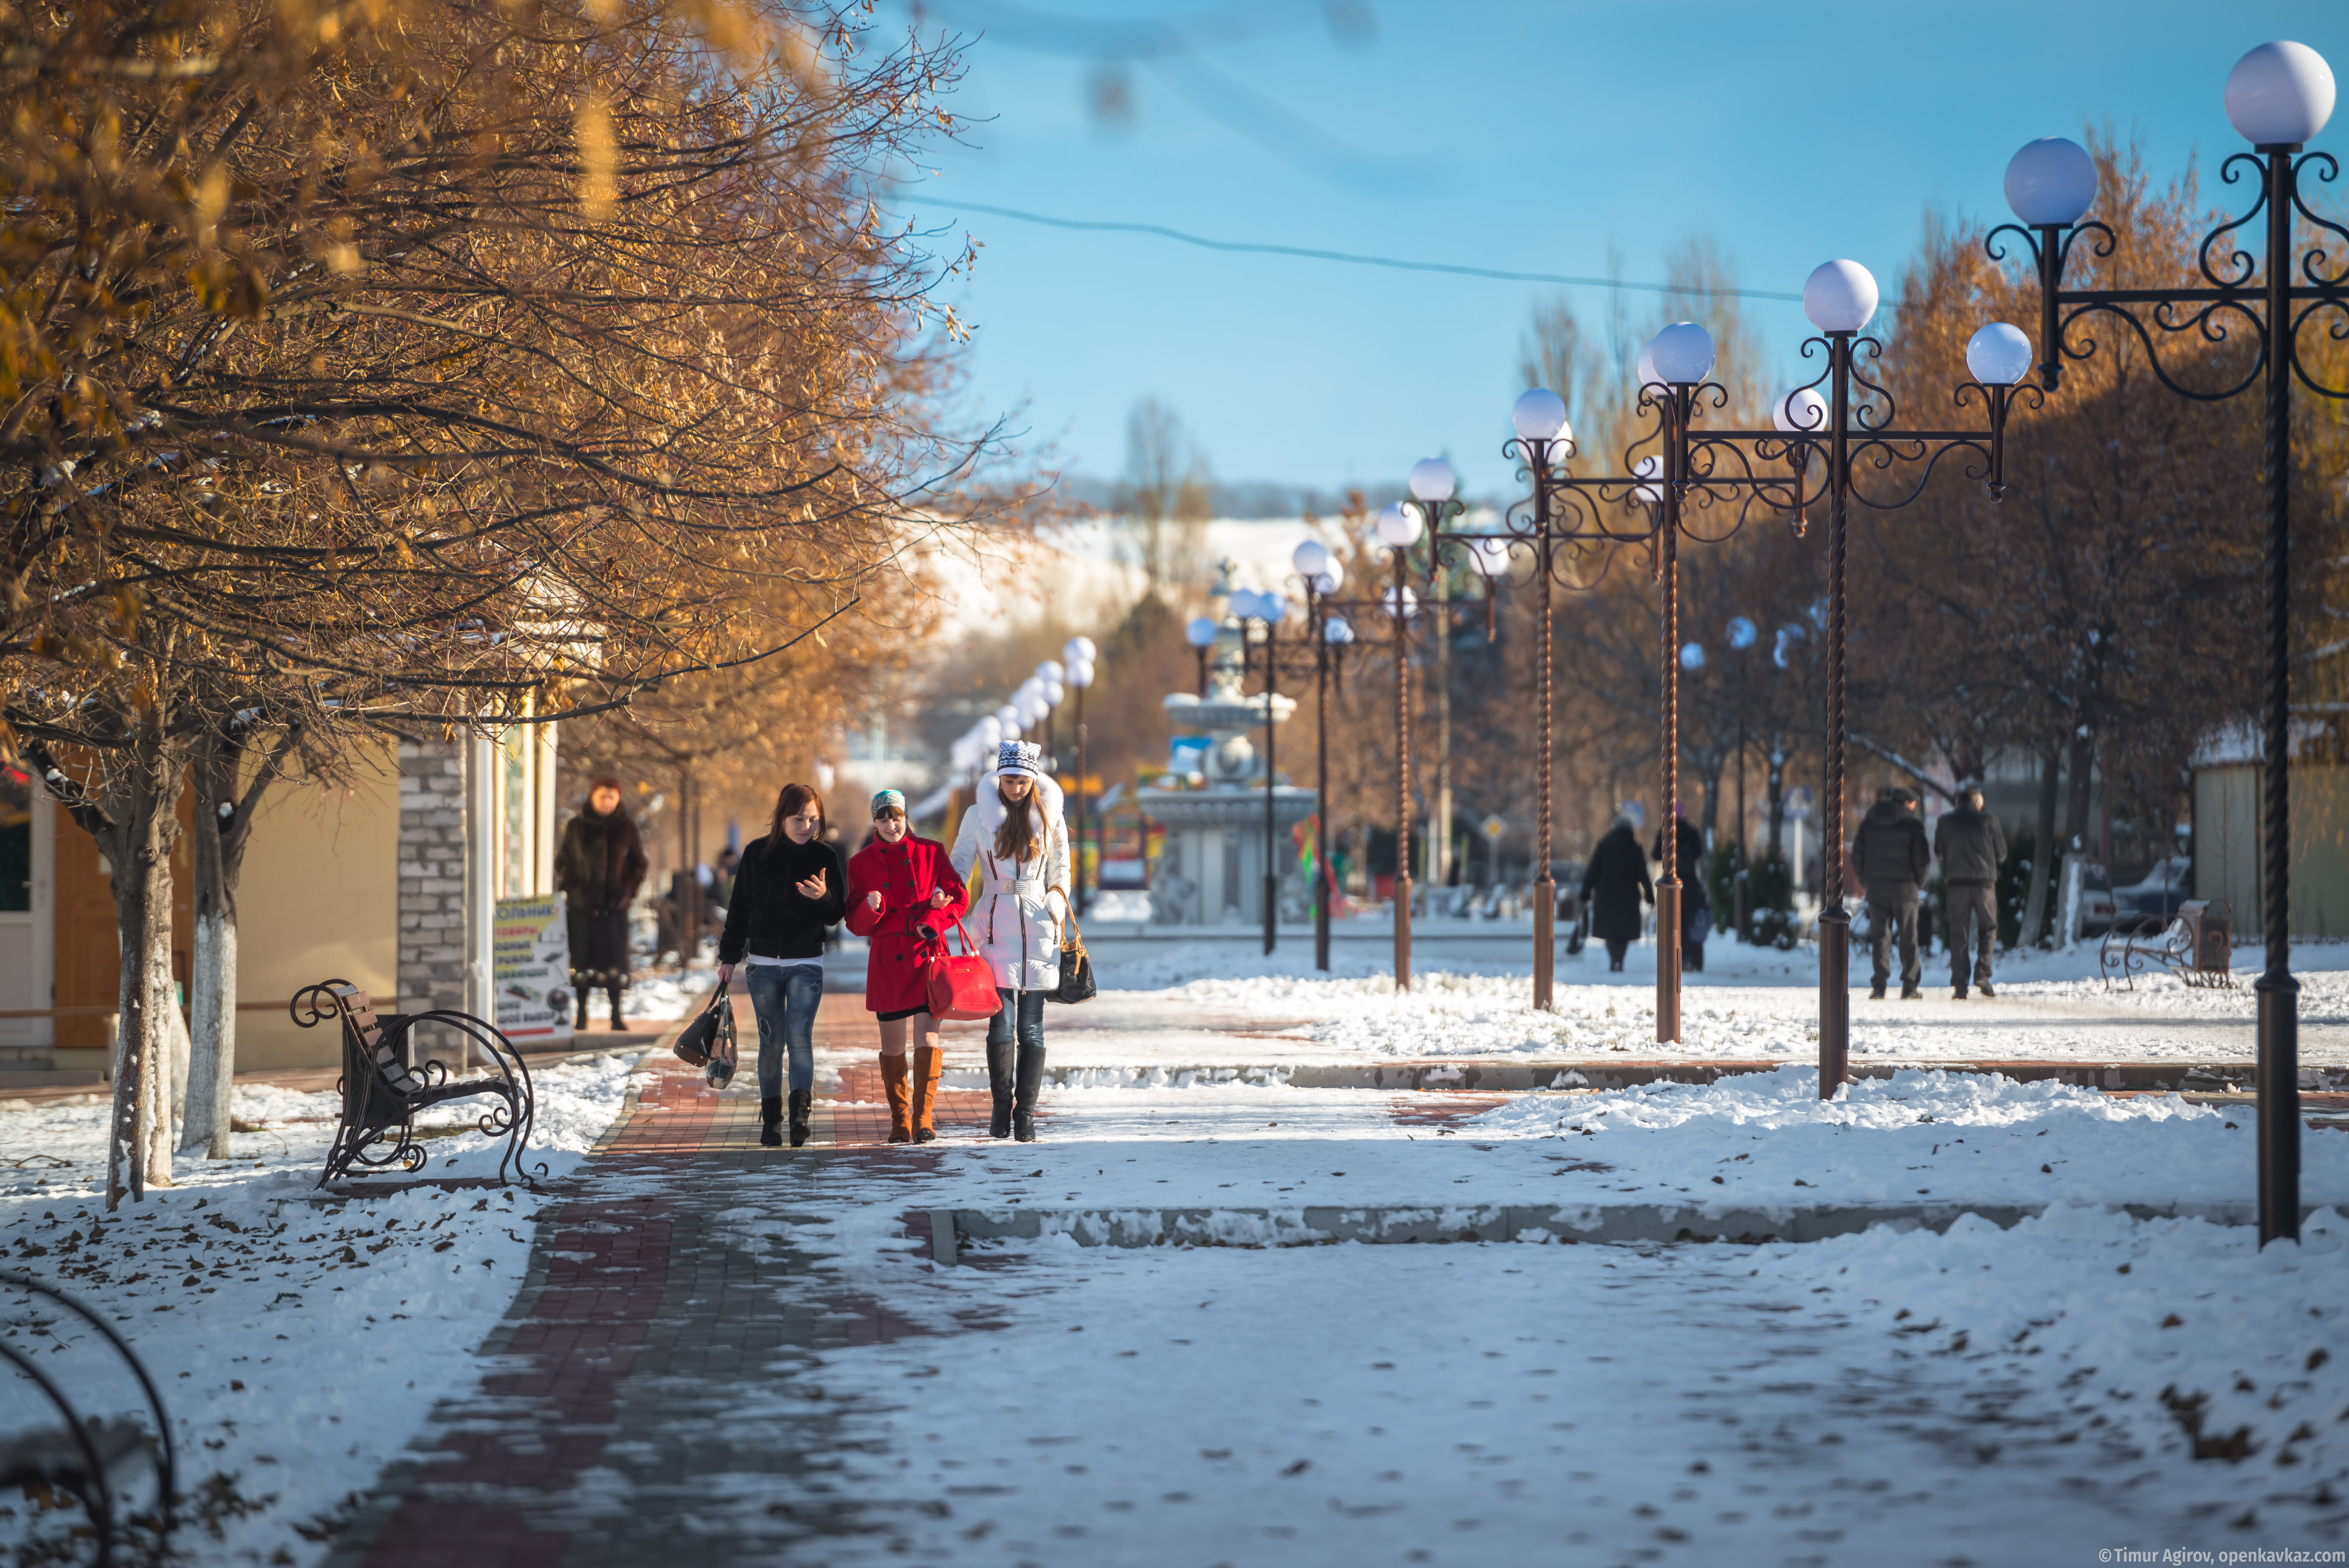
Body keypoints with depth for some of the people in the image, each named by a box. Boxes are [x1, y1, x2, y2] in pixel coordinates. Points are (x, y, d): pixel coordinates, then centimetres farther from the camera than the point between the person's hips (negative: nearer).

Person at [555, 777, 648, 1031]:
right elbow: (562, 861, 9)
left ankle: (616, 1014, 5)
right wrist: (571, 887, -3)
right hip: (582, 904, 0)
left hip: (615, 905, 0)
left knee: (615, 959, -1)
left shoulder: (626, 827, 5)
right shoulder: (576, 827, 3)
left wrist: (629, 890, 0)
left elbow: (639, 863, 11)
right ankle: (581, 1014, 9)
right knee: (582, 957, 1)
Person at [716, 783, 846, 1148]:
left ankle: (800, 1114, -19)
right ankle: (770, 1118, 12)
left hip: (806, 963, -1)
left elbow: (835, 915, 0)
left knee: (800, 1035, -14)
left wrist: (823, 897, -23)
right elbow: (740, 908, 9)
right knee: (771, 1041, 5)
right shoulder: (757, 854, 1)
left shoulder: (825, 857, -1)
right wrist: (729, 957, 9)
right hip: (763, 963, 1)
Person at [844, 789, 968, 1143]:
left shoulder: (931, 852, 4)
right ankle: (899, 1122, 18)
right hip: (887, 964, 1)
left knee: (927, 1039, -12)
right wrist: (872, 908, -19)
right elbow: (856, 924, 3)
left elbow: (959, 898, 5)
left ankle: (923, 1118, -9)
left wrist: (931, 922, -11)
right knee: (893, 1046, 6)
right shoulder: (861, 864, 4)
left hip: (927, 957, -1)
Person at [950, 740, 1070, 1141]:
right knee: (1003, 1023, -9)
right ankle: (1002, 1108, 7)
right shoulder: (979, 815, 5)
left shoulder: (1050, 819, 8)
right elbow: (959, 867, 8)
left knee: (1031, 1028, -2)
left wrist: (1056, 915, 5)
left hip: (1038, 927, 1)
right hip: (996, 925, -1)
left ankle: (1025, 1114, 3)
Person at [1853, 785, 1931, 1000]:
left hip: (1876, 888, 3)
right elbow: (1922, 859, -8)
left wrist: (1865, 882, 14)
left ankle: (1879, 986, -3)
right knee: (1908, 938, 5)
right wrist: (1919, 883, 8)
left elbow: (1857, 856, 5)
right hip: (1905, 889, -3)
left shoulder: (1868, 823, 6)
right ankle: (1910, 987, 4)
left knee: (1880, 937, 5)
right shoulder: (1913, 825, -5)